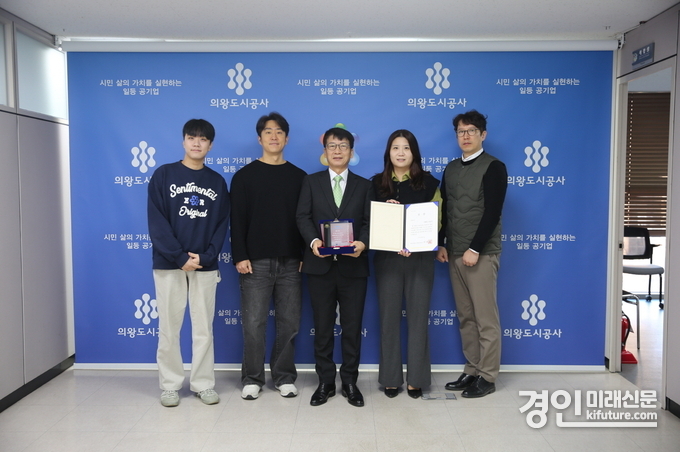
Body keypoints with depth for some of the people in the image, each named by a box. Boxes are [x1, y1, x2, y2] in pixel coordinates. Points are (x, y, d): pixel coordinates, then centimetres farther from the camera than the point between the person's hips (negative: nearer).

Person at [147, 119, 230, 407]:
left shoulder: (217, 182, 8)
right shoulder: (164, 175, 1)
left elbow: (222, 224, 4)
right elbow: (157, 222, -6)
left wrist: (206, 257, -11)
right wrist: (180, 257, -14)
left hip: (205, 266, 2)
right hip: (169, 264, -1)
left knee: (204, 328, 7)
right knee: (169, 329, 5)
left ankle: (203, 383, 18)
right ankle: (170, 385, 18)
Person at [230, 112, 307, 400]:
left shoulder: (299, 176, 9)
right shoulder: (244, 175, 4)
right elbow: (237, 220, -1)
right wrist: (240, 256, -9)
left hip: (291, 262, 2)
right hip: (256, 261, -1)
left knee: (289, 323, 6)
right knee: (254, 323, 1)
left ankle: (284, 377, 21)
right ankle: (252, 379, 16)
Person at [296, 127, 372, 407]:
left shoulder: (364, 185, 11)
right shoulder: (311, 182, 10)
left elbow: (369, 221, 3)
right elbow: (303, 217, -1)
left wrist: (363, 243, -18)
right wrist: (314, 241, -20)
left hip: (353, 266, 0)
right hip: (320, 264, 0)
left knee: (352, 327, 7)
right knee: (322, 327, 8)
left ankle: (350, 382, 21)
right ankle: (325, 382, 21)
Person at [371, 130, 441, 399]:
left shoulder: (428, 182, 3)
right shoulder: (377, 183, 5)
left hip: (420, 258, 0)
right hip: (387, 257, 1)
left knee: (418, 317, 4)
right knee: (389, 317, 5)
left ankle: (416, 379, 16)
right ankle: (391, 378, 17)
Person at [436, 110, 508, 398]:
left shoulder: (493, 167, -5)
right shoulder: (451, 169, 14)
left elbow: (492, 213, -13)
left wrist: (475, 249, -17)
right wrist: (442, 245, 7)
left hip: (481, 253, -6)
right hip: (455, 253, 6)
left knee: (485, 318, 0)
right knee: (466, 317, 11)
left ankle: (487, 377, 10)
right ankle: (471, 371, 20)